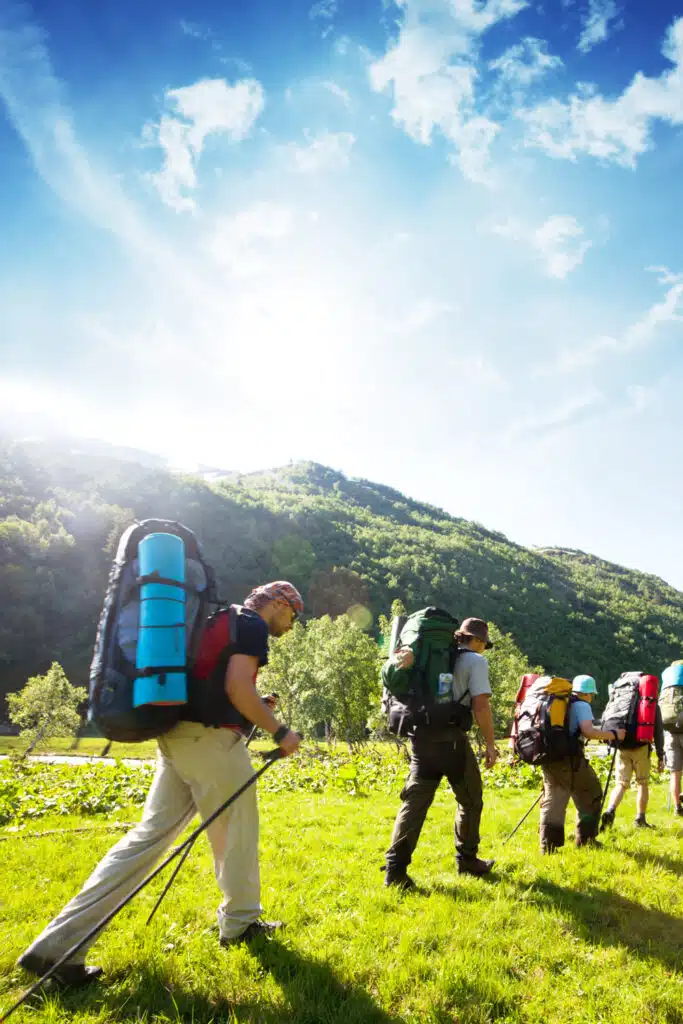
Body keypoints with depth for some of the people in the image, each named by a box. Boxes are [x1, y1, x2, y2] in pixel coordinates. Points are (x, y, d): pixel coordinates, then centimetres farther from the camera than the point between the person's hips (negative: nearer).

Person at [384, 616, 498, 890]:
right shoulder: (476, 661, 0)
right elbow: (481, 706, -9)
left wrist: (408, 653, -16)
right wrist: (490, 743, -1)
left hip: (422, 735, 5)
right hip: (452, 738, -5)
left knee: (415, 801, 2)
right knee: (470, 800, 16)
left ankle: (396, 868, -6)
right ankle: (467, 860, 27)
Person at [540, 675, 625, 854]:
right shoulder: (581, 705, -2)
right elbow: (588, 731, -16)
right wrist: (614, 735, -6)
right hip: (570, 758, -6)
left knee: (552, 801, 8)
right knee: (590, 796, 15)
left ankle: (547, 845, 2)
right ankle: (585, 839, 20)